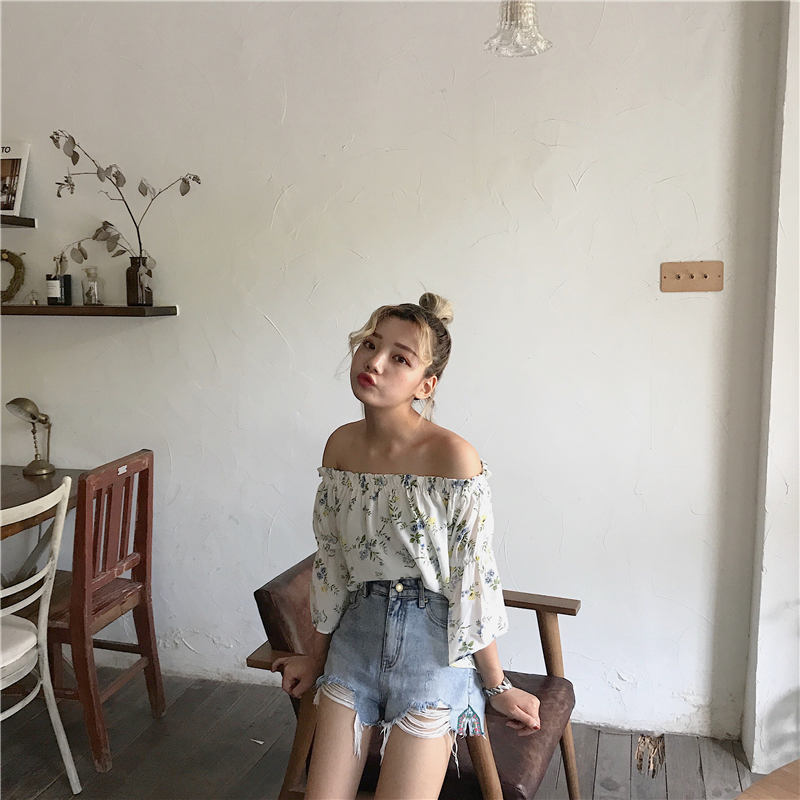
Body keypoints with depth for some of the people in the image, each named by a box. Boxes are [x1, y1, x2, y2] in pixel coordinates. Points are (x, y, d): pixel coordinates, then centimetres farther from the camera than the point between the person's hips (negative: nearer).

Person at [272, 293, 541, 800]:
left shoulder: (452, 456, -20)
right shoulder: (342, 445, -2)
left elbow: (474, 579, -13)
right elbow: (331, 560, 8)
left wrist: (497, 686, -4)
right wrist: (317, 657, 16)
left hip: (432, 644, -4)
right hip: (356, 635, 5)